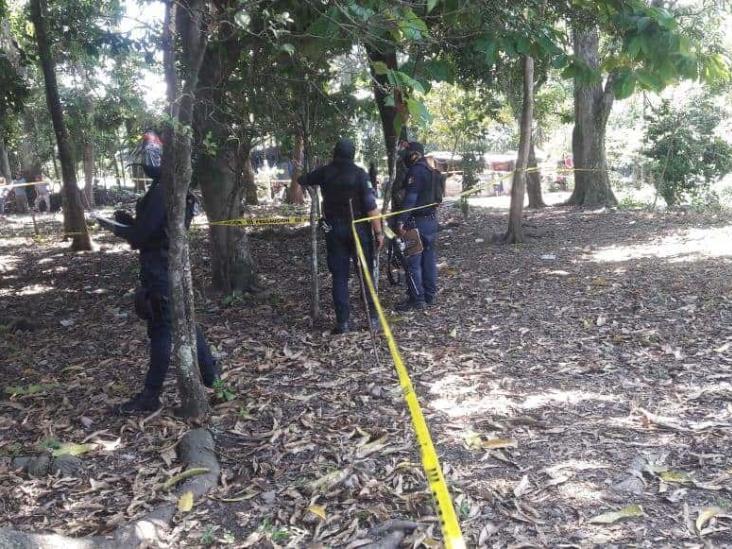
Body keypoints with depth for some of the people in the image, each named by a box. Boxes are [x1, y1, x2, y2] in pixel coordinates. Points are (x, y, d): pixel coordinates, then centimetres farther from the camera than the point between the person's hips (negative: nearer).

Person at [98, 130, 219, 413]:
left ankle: (150, 396, 6)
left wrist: (115, 228, -3)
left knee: (161, 330, -3)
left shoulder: (160, 192, -20)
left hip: (160, 270, -10)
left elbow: (142, 235, -20)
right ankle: (210, 374, 26)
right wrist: (130, 220, 10)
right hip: (175, 265, 10)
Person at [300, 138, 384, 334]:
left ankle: (343, 322, 4)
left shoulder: (325, 172, 1)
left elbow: (302, 180, 18)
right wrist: (378, 232, -9)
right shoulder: (359, 174, -10)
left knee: (339, 276, 6)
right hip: (359, 229, -2)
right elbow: (371, 206, -14)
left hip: (334, 230, 2)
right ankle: (372, 318, 11)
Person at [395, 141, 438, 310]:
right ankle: (430, 295, 18)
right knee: (429, 259, 12)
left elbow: (410, 199, -21)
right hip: (432, 220, 9)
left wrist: (401, 221, -23)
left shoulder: (415, 171, -14)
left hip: (418, 222, -9)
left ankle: (416, 299, -3)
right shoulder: (429, 170, 15)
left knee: (413, 262, -5)